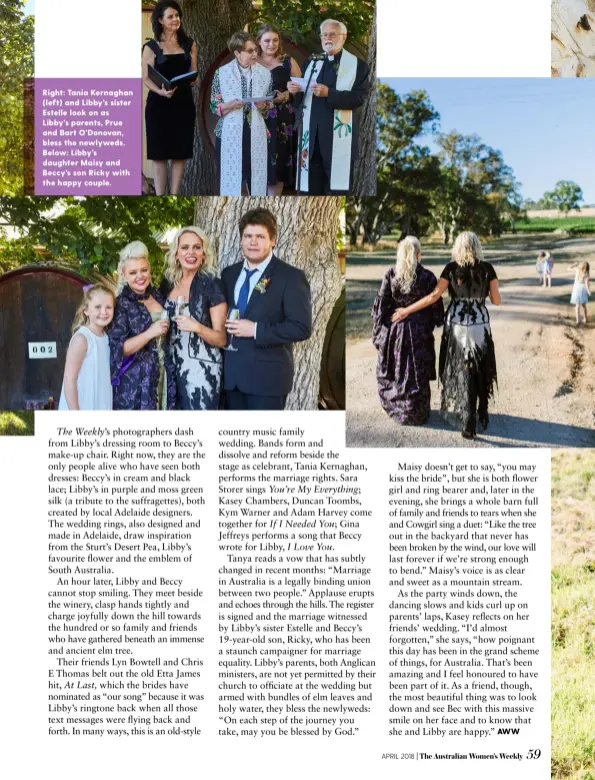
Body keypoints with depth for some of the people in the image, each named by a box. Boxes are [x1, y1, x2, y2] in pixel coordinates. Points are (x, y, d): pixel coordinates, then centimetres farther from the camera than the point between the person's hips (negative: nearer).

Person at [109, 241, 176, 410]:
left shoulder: (158, 296, 9)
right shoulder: (122, 304, -8)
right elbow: (118, 349, -16)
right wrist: (150, 333, -22)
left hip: (162, 376, 5)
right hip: (135, 382, -5)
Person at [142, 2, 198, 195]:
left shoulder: (189, 44, 10)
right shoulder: (151, 47, 1)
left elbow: (194, 75, 14)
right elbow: (146, 79, -3)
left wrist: (194, 80, -9)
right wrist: (160, 91, -22)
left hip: (183, 103, 3)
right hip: (159, 104, -3)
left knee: (180, 153, 3)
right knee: (159, 153, -2)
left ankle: (174, 195, 10)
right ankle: (159, 196, 3)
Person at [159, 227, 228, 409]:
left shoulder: (212, 284, -9)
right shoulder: (168, 283, 5)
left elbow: (222, 338, -10)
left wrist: (197, 327, -25)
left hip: (202, 369, -5)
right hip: (173, 366, 5)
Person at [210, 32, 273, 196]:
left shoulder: (265, 74, 7)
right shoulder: (222, 73, -1)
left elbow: (271, 106, 14)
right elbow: (214, 107, 2)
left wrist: (264, 106, -8)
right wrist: (229, 106, -18)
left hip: (256, 135, 2)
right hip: (229, 135, -2)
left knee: (257, 179, 3)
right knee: (229, 179, -1)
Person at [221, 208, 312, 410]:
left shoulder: (290, 277, -7)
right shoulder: (229, 274, 12)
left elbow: (302, 328, -15)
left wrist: (256, 330, -18)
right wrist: (226, 328, -1)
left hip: (267, 376, -6)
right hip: (231, 374, 6)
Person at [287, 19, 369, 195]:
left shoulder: (358, 65, 3)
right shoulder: (311, 63, 19)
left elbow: (359, 98, -9)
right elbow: (302, 97, 20)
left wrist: (329, 93, -19)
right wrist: (295, 90, -4)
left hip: (339, 133, -4)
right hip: (312, 133, 4)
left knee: (337, 186, -4)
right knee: (311, 185, 4)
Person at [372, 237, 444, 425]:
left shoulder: (390, 275, -7)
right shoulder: (427, 277, -9)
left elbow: (380, 306, -4)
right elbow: (436, 307, -4)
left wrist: (377, 332, 5)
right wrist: (436, 323, 14)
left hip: (393, 330, 1)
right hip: (419, 332, -1)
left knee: (391, 371, 17)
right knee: (417, 373, 8)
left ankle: (392, 406, 29)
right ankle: (415, 412, 15)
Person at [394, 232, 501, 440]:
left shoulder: (451, 268, -5)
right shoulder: (487, 268, -3)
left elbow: (434, 296, -11)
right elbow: (496, 300, -2)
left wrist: (407, 310, -4)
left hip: (456, 325, 0)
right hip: (480, 325, 0)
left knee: (462, 372, 9)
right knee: (482, 372, 18)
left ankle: (468, 424, 8)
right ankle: (482, 415, 25)